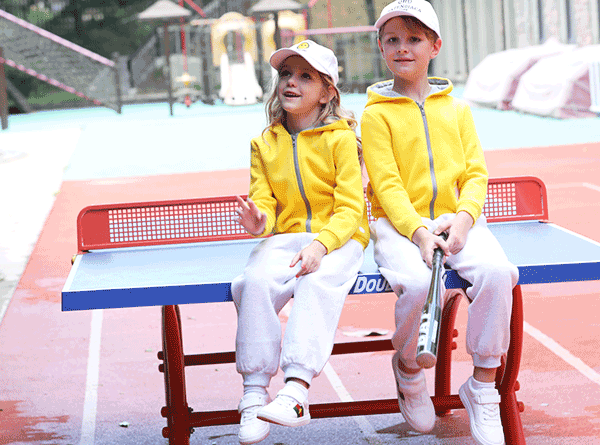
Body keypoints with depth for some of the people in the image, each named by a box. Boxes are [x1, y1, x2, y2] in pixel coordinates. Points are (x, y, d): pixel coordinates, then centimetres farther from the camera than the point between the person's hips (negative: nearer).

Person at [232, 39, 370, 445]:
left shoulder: (340, 139, -1)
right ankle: (254, 392, -27)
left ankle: (297, 389, -44)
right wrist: (258, 221, -18)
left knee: (318, 283, -36)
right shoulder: (265, 144, 13)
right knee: (255, 281, -29)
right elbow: (263, 201, 8)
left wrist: (320, 244, -24)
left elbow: (350, 209, -6)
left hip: (338, 239, -3)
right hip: (286, 236, 3)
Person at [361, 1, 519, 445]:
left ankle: (483, 388, -14)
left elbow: (476, 174, 9)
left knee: (496, 270, -29)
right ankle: (409, 368, -1)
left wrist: (463, 218, -12)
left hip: (456, 219, 3)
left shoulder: (457, 109, 15)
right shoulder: (377, 114, 4)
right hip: (399, 224, -3)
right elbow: (387, 184, -6)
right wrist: (418, 231, -21)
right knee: (416, 281, -35)